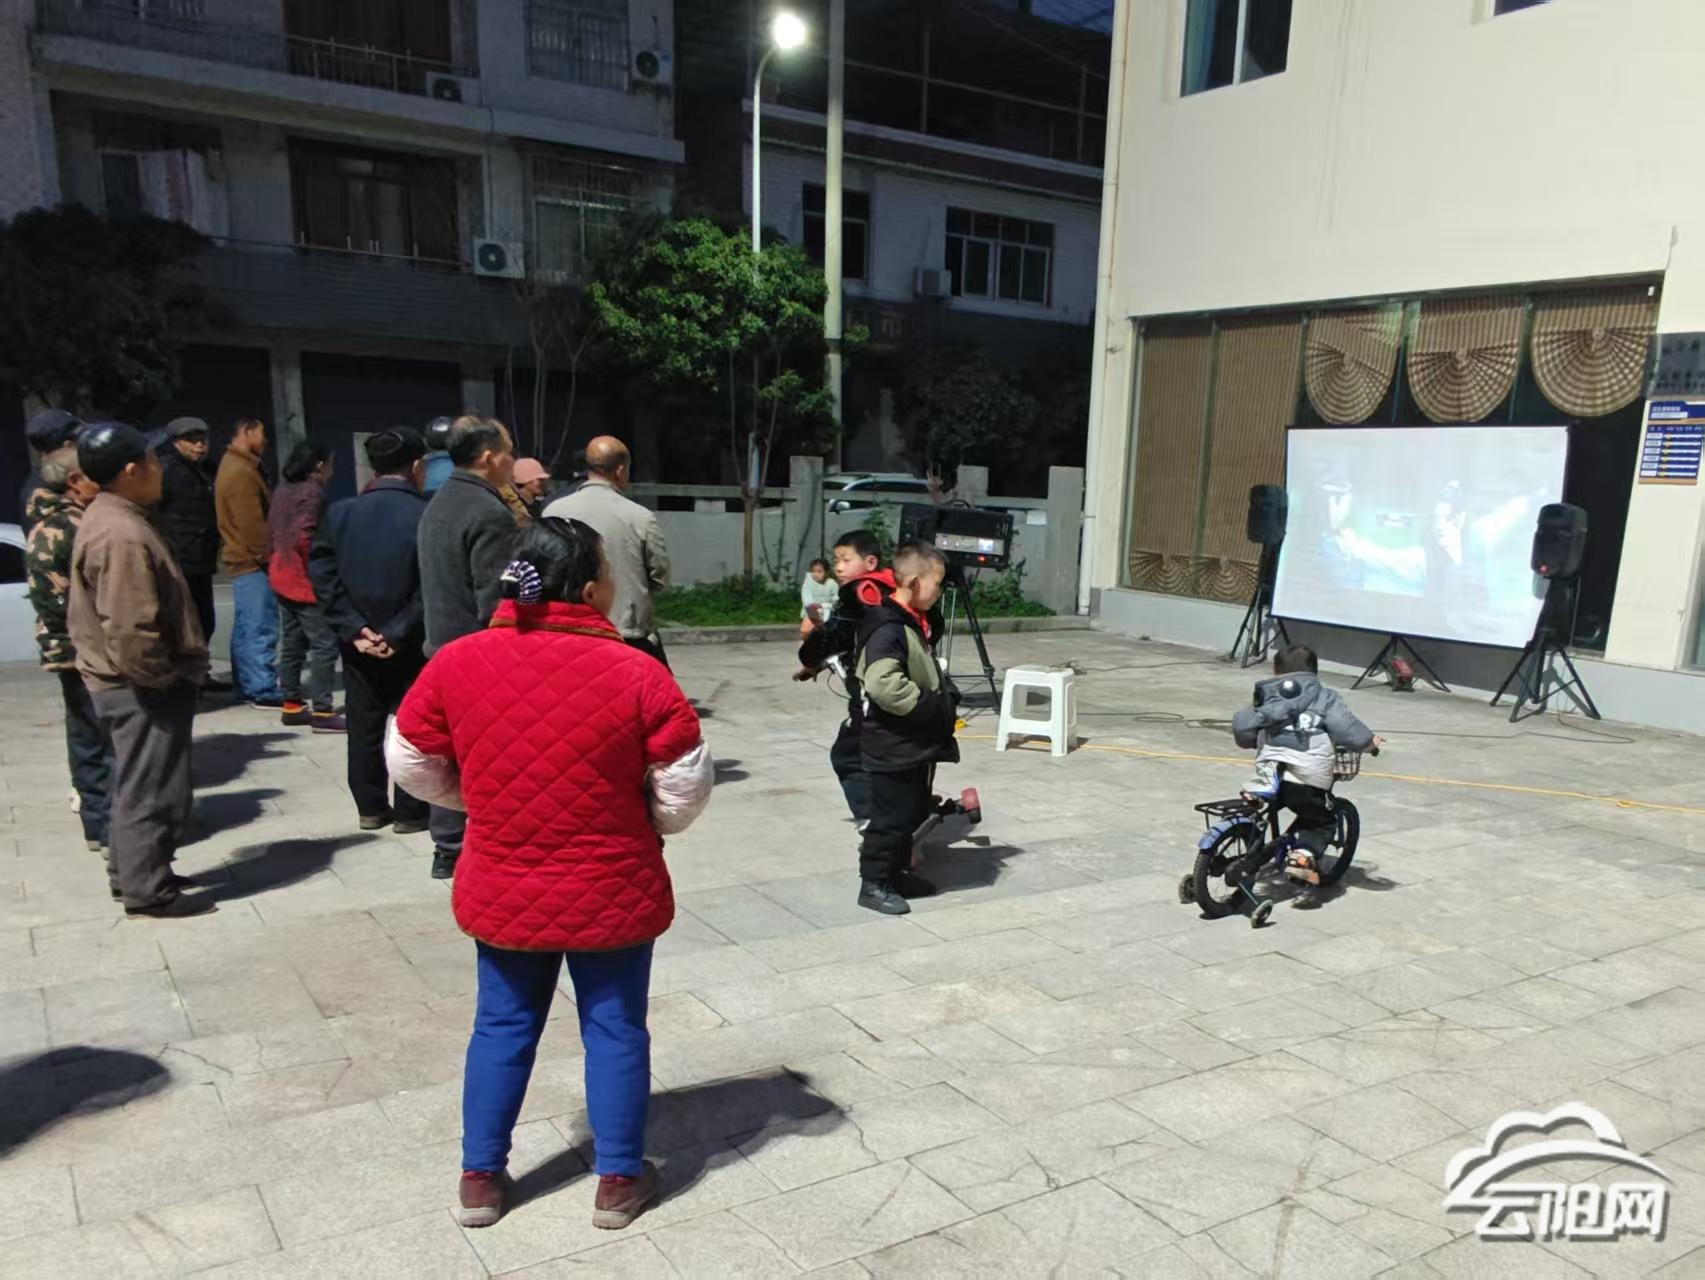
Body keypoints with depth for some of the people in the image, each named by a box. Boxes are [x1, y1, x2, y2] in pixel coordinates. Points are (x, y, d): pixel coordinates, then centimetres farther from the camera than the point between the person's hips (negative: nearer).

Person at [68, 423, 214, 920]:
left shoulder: (106, 518, 10)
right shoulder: (123, 535, -24)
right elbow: (131, 631, -29)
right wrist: (163, 676, -14)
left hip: (125, 683, 11)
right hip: (142, 688, -11)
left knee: (135, 783, 22)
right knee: (152, 789, 1)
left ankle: (130, 869, 35)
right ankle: (148, 890, 11)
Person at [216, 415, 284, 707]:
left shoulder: (235, 467, 19)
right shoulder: (241, 472, -15)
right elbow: (251, 524, -21)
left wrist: (265, 554, 19)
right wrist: (268, 555, -15)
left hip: (243, 561, 11)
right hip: (253, 562, -11)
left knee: (246, 627, 14)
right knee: (261, 628, -9)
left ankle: (247, 686, 20)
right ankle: (264, 690, -8)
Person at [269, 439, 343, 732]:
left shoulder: (283, 491, 12)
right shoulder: (313, 493, -14)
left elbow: (271, 532, 14)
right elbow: (302, 537, -22)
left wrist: (282, 558, 17)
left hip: (283, 575, 10)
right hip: (306, 579, -10)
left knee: (292, 643, 15)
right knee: (325, 644, -6)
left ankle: (291, 705, 21)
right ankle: (322, 711, -7)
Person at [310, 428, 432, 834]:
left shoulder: (340, 513, 0)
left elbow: (322, 574, -5)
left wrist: (354, 628, -7)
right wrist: (398, 633, -15)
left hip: (360, 642, 4)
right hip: (411, 643, -4)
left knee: (364, 725, 15)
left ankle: (371, 808, 25)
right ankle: (410, 812, 14)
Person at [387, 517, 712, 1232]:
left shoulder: (457, 664, -11)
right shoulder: (635, 672, -19)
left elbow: (411, 765, 2)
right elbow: (685, 787, -11)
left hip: (501, 893, 3)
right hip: (614, 894, -2)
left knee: (502, 1026, 21)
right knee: (615, 1031, 15)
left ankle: (480, 1177, 34)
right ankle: (619, 1180, 29)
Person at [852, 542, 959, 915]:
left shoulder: (913, 623, 11)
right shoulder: (888, 629, -22)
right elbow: (883, 684, -34)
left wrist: (946, 695, 9)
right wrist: (931, 705, -25)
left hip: (917, 744, 10)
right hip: (893, 747, -10)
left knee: (913, 813, 19)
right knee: (891, 816, 0)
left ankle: (896, 873, 33)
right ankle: (873, 883, 13)